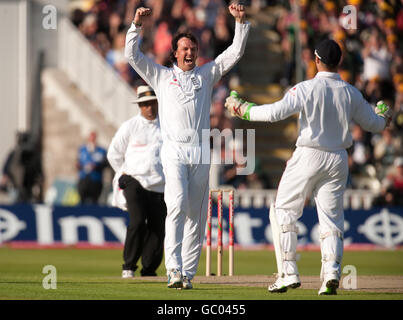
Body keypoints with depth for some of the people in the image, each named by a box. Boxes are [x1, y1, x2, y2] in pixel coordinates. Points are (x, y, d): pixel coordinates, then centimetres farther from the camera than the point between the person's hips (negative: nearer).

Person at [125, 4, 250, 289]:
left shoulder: (206, 75, 18)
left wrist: (240, 22, 4)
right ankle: (174, 270, -27)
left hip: (201, 154, 3)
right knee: (177, 206, -20)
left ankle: (187, 274, 4)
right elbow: (133, 55, 7)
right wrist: (137, 25, -5)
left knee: (197, 215, 1)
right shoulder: (161, 76, 14)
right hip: (174, 151, -3)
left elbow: (236, 52, 16)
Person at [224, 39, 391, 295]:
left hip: (309, 157, -4)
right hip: (339, 159, 4)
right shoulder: (352, 93, 2)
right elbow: (374, 124, 14)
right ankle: (331, 271, -12)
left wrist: (243, 109, -9)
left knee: (285, 210, 8)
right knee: (332, 217, 8)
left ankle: (289, 272, 0)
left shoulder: (307, 88, -12)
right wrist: (384, 116, 37)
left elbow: (277, 112, -21)